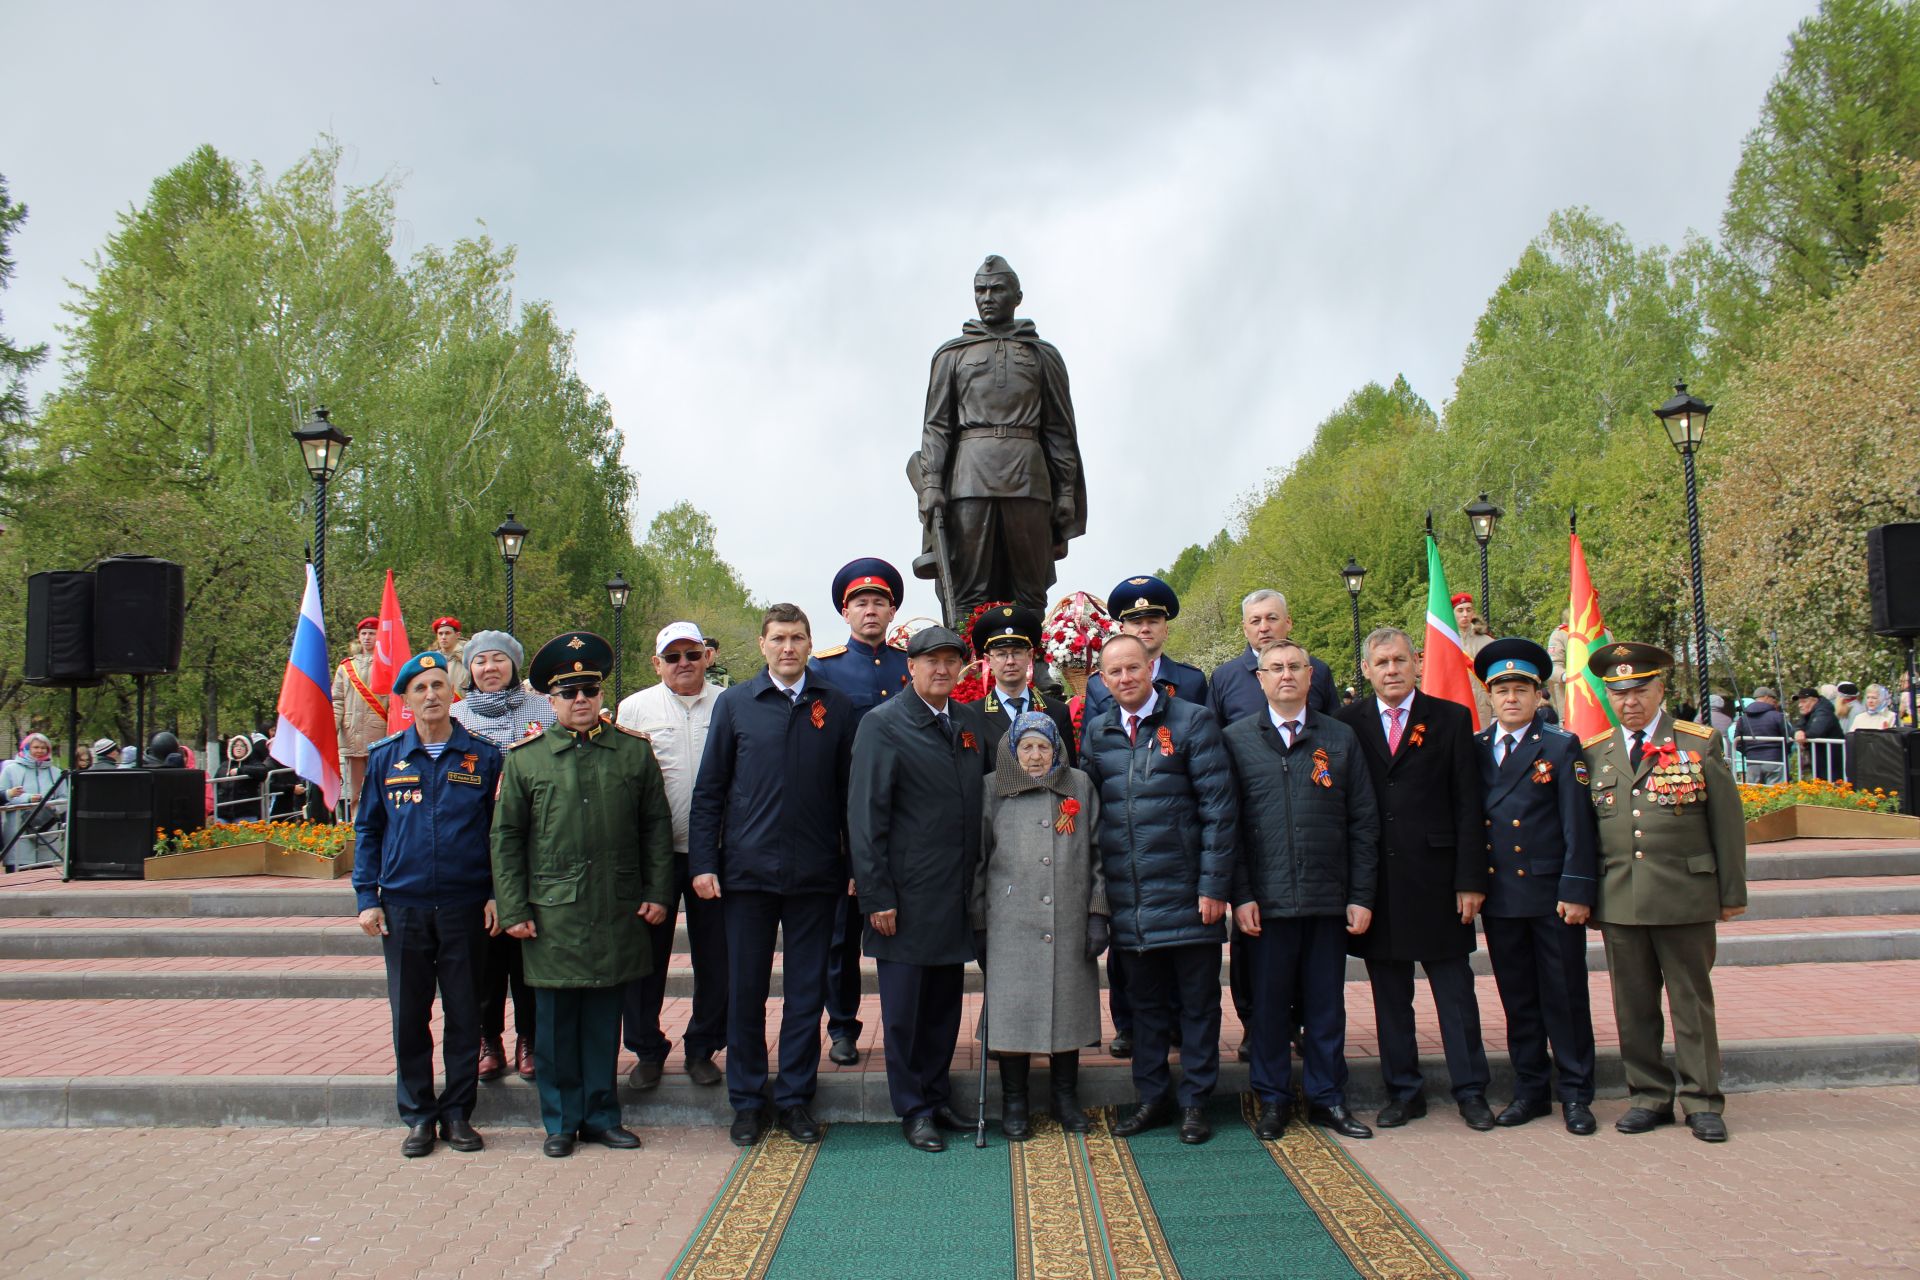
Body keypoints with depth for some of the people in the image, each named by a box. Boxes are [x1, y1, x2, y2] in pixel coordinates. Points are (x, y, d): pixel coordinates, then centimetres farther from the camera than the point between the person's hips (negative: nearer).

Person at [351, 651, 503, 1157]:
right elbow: (367, 829, 9)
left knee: (463, 1014, 6)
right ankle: (419, 1115, 20)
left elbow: (500, 829, 5)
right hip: (402, 907, 1)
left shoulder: (484, 756, 1)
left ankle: (458, 1112, 19)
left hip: (466, 907, -1)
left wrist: (497, 893, -2)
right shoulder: (385, 757, 5)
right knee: (409, 1015, 7)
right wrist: (366, 897, 3)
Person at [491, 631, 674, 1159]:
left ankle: (602, 1115, 22)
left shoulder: (634, 751, 6)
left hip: (617, 911, 1)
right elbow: (506, 837, 4)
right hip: (552, 912, -1)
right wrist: (513, 909, -2)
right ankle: (561, 1121, 20)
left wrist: (657, 893, 3)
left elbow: (656, 826, 9)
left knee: (605, 1014, 9)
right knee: (556, 1016, 6)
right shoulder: (524, 757, 3)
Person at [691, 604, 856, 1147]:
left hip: (816, 875, 0)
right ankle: (746, 1100, 21)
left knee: (807, 990, 8)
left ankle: (796, 1097, 21)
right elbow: (709, 790, 5)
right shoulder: (735, 704, 4)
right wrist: (703, 863, -2)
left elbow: (851, 791, 6)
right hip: (748, 871, 0)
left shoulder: (837, 707, 4)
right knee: (745, 989, 7)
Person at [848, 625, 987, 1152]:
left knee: (945, 1002, 14)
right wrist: (876, 895, -13)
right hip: (908, 894, -5)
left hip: (958, 895, 5)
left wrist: (980, 881, 9)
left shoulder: (972, 722, 10)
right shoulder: (883, 724, -7)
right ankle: (913, 1109, 17)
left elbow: (982, 801, 14)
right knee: (904, 1005, 5)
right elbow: (866, 813, -9)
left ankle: (938, 1097, 28)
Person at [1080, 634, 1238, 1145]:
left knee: (1197, 1001, 6)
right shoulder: (1097, 732, 9)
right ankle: (1151, 1098, 25)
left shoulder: (1192, 721, -3)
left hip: (1186, 891, -3)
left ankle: (1195, 1101, 18)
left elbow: (1219, 809, -6)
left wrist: (1214, 884, -11)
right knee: (1146, 1001, 13)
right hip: (1129, 896, 4)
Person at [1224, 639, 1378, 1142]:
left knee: (1326, 1003, 9)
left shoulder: (1341, 738, 8)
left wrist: (1361, 896, 1)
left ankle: (1327, 1097, 22)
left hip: (1328, 898, 1)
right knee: (1268, 1002, 6)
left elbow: (1363, 822, 7)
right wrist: (1240, 895, -6)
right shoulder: (1237, 739, 3)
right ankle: (1273, 1098, 20)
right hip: (1264, 901, -1)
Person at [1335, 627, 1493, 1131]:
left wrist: (1470, 879, -6)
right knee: (1389, 993, 9)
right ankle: (1403, 1091, 21)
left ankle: (1470, 1090, 19)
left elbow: (1468, 805, 0)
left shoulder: (1451, 719, 3)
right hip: (1375, 881, 1)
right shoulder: (1348, 724, 5)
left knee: (1455, 990, 7)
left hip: (1436, 877, -1)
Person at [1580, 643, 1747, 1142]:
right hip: (1618, 901, 2)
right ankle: (1649, 1096, 20)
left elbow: (1727, 822, 2)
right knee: (1633, 1005, 8)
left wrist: (1732, 892, 1)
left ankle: (1702, 1100, 16)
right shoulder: (1594, 753, 8)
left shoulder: (1701, 745, 1)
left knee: (1692, 999, 6)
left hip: (1685, 897, -2)